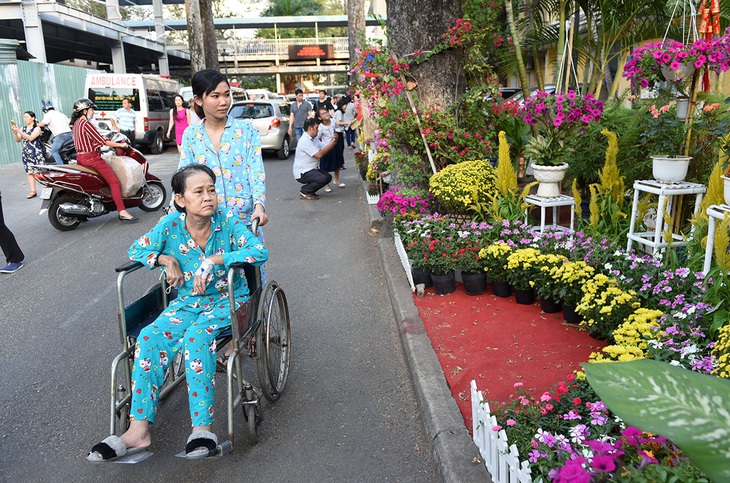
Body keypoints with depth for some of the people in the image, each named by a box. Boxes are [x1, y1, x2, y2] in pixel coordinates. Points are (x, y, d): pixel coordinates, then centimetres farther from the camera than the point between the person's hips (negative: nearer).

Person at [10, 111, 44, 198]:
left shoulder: (37, 128, -3)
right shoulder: (23, 129, 13)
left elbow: (31, 138, -17)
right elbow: (18, 140, 9)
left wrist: (19, 131, -21)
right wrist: (15, 132, -7)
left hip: (36, 153, -5)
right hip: (26, 153, 5)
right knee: (29, 172, 3)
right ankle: (33, 191, 4)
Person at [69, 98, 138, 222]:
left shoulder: (76, 123, 14)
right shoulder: (86, 124, -14)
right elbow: (101, 141, -13)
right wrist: (120, 145, -4)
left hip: (80, 158, 10)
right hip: (92, 158, -10)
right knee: (114, 182, -12)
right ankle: (122, 212, -21)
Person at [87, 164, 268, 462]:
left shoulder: (228, 222, -10)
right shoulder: (171, 225, -1)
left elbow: (260, 251, -22)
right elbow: (136, 250, 7)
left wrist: (213, 260, -28)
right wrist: (166, 259, -12)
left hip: (228, 299, -3)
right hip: (187, 301, 4)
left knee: (196, 336, -34)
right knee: (150, 337, -23)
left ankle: (202, 426, -31)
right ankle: (139, 430, -23)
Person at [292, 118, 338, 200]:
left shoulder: (314, 139, 12)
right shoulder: (305, 141, -20)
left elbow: (324, 149, 8)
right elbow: (319, 155, -24)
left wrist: (334, 140, -7)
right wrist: (331, 144, -17)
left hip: (312, 169, 10)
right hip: (302, 173, -10)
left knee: (328, 177, 7)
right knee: (323, 178, -26)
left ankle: (309, 190, 15)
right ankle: (304, 191, -5)